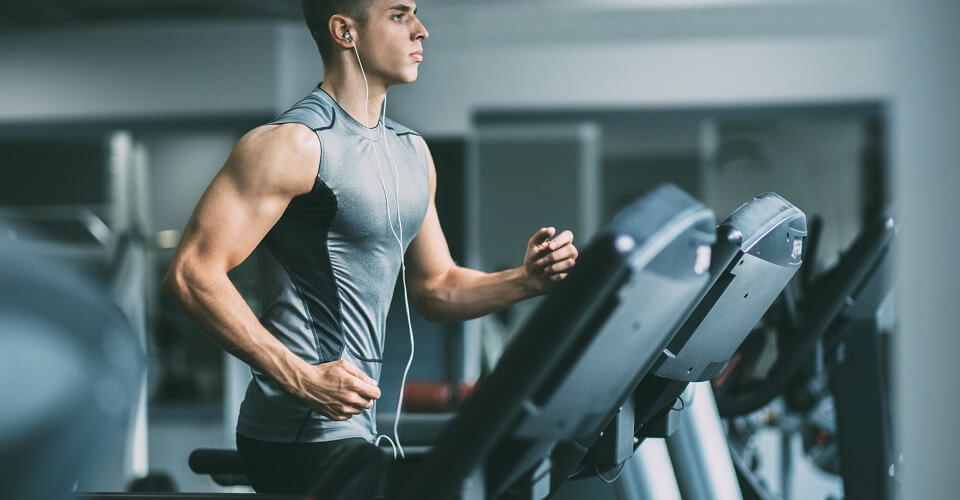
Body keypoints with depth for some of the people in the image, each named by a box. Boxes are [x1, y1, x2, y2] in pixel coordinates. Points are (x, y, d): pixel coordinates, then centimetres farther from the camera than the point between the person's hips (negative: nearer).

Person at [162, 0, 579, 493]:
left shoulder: (411, 152, 16)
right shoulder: (295, 143, -11)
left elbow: (434, 288, 21)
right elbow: (191, 274, -18)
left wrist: (524, 281, 2)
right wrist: (303, 379, -23)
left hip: (353, 428, 9)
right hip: (303, 432, -9)